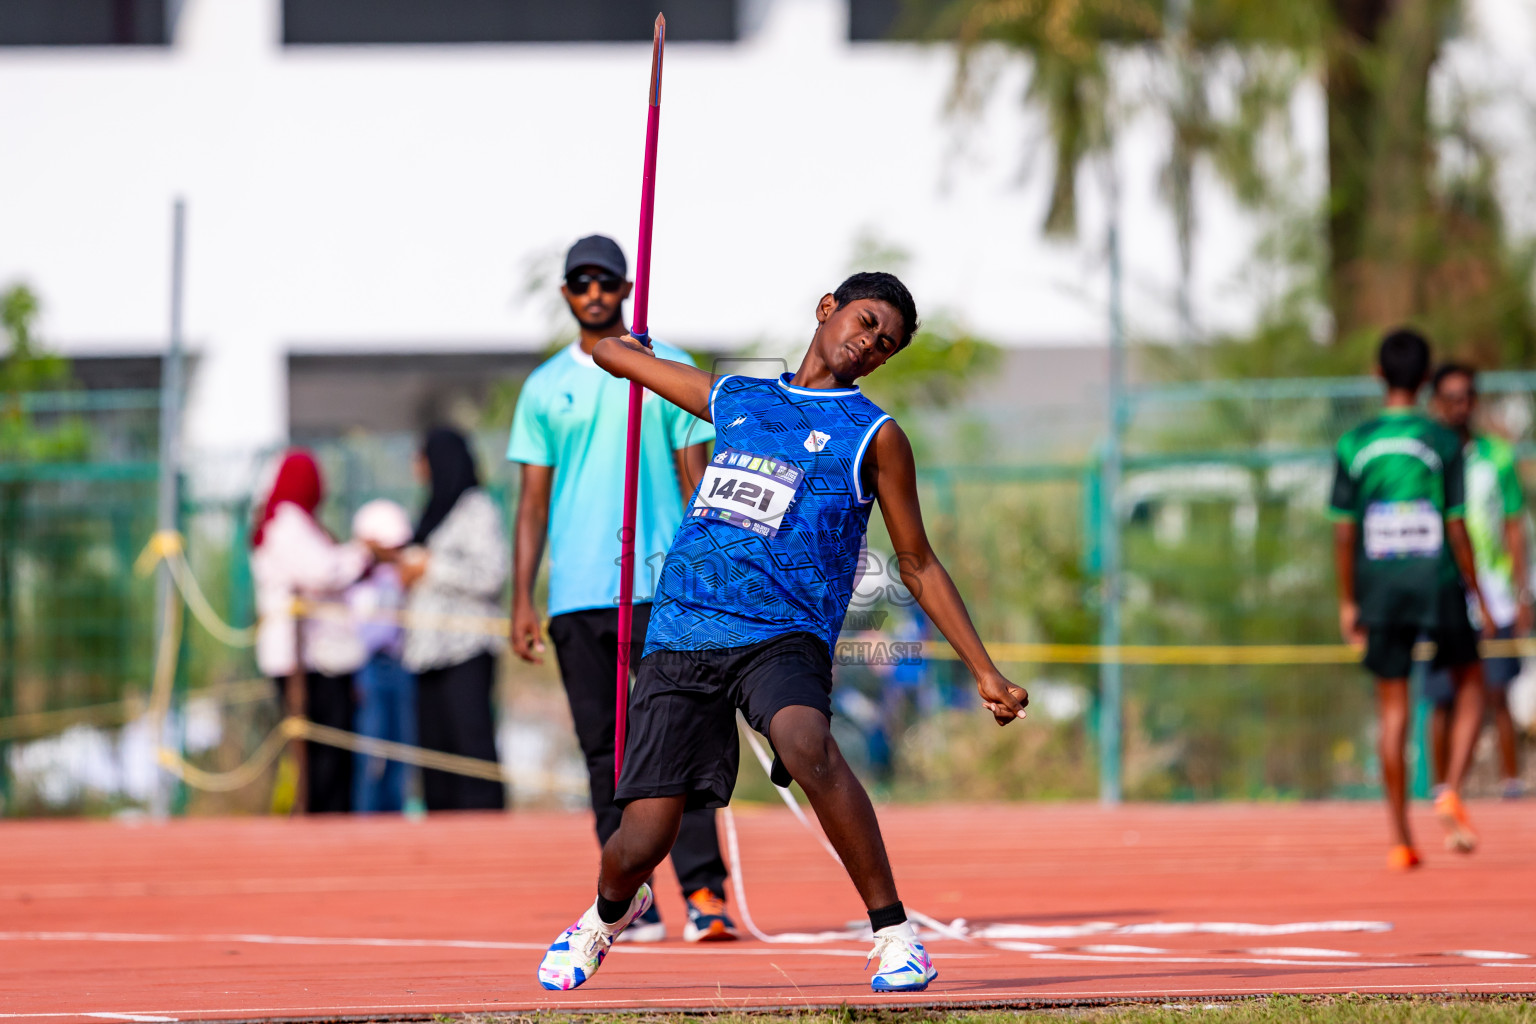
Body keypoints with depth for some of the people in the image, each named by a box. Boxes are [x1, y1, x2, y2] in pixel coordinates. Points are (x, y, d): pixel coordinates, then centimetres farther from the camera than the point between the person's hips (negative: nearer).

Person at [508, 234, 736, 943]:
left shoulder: (670, 371, 6)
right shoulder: (544, 388, 12)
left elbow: (696, 480, 5)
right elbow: (533, 500, 12)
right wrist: (521, 602, 5)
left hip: (659, 585, -3)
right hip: (575, 595, 3)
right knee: (605, 752, 3)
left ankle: (703, 891, -15)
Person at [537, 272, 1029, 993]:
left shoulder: (874, 436, 9)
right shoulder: (733, 398, 18)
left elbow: (918, 567, 12)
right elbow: (610, 351, 33)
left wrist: (985, 673, 8)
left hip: (781, 637, -3)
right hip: (680, 638, 3)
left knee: (806, 743, -37)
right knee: (636, 849, -3)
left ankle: (894, 933, -25)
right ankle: (610, 910, 35)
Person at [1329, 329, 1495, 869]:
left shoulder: (1353, 446, 1)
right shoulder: (1443, 443, -5)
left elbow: (1343, 531, 1)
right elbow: (1457, 526, -7)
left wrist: (1348, 602, 10)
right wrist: (1477, 595, 3)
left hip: (1380, 588, 2)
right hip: (1438, 582, -2)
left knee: (1393, 711, 5)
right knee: (1470, 683, 18)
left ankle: (1400, 840, 4)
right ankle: (1451, 792, -3)